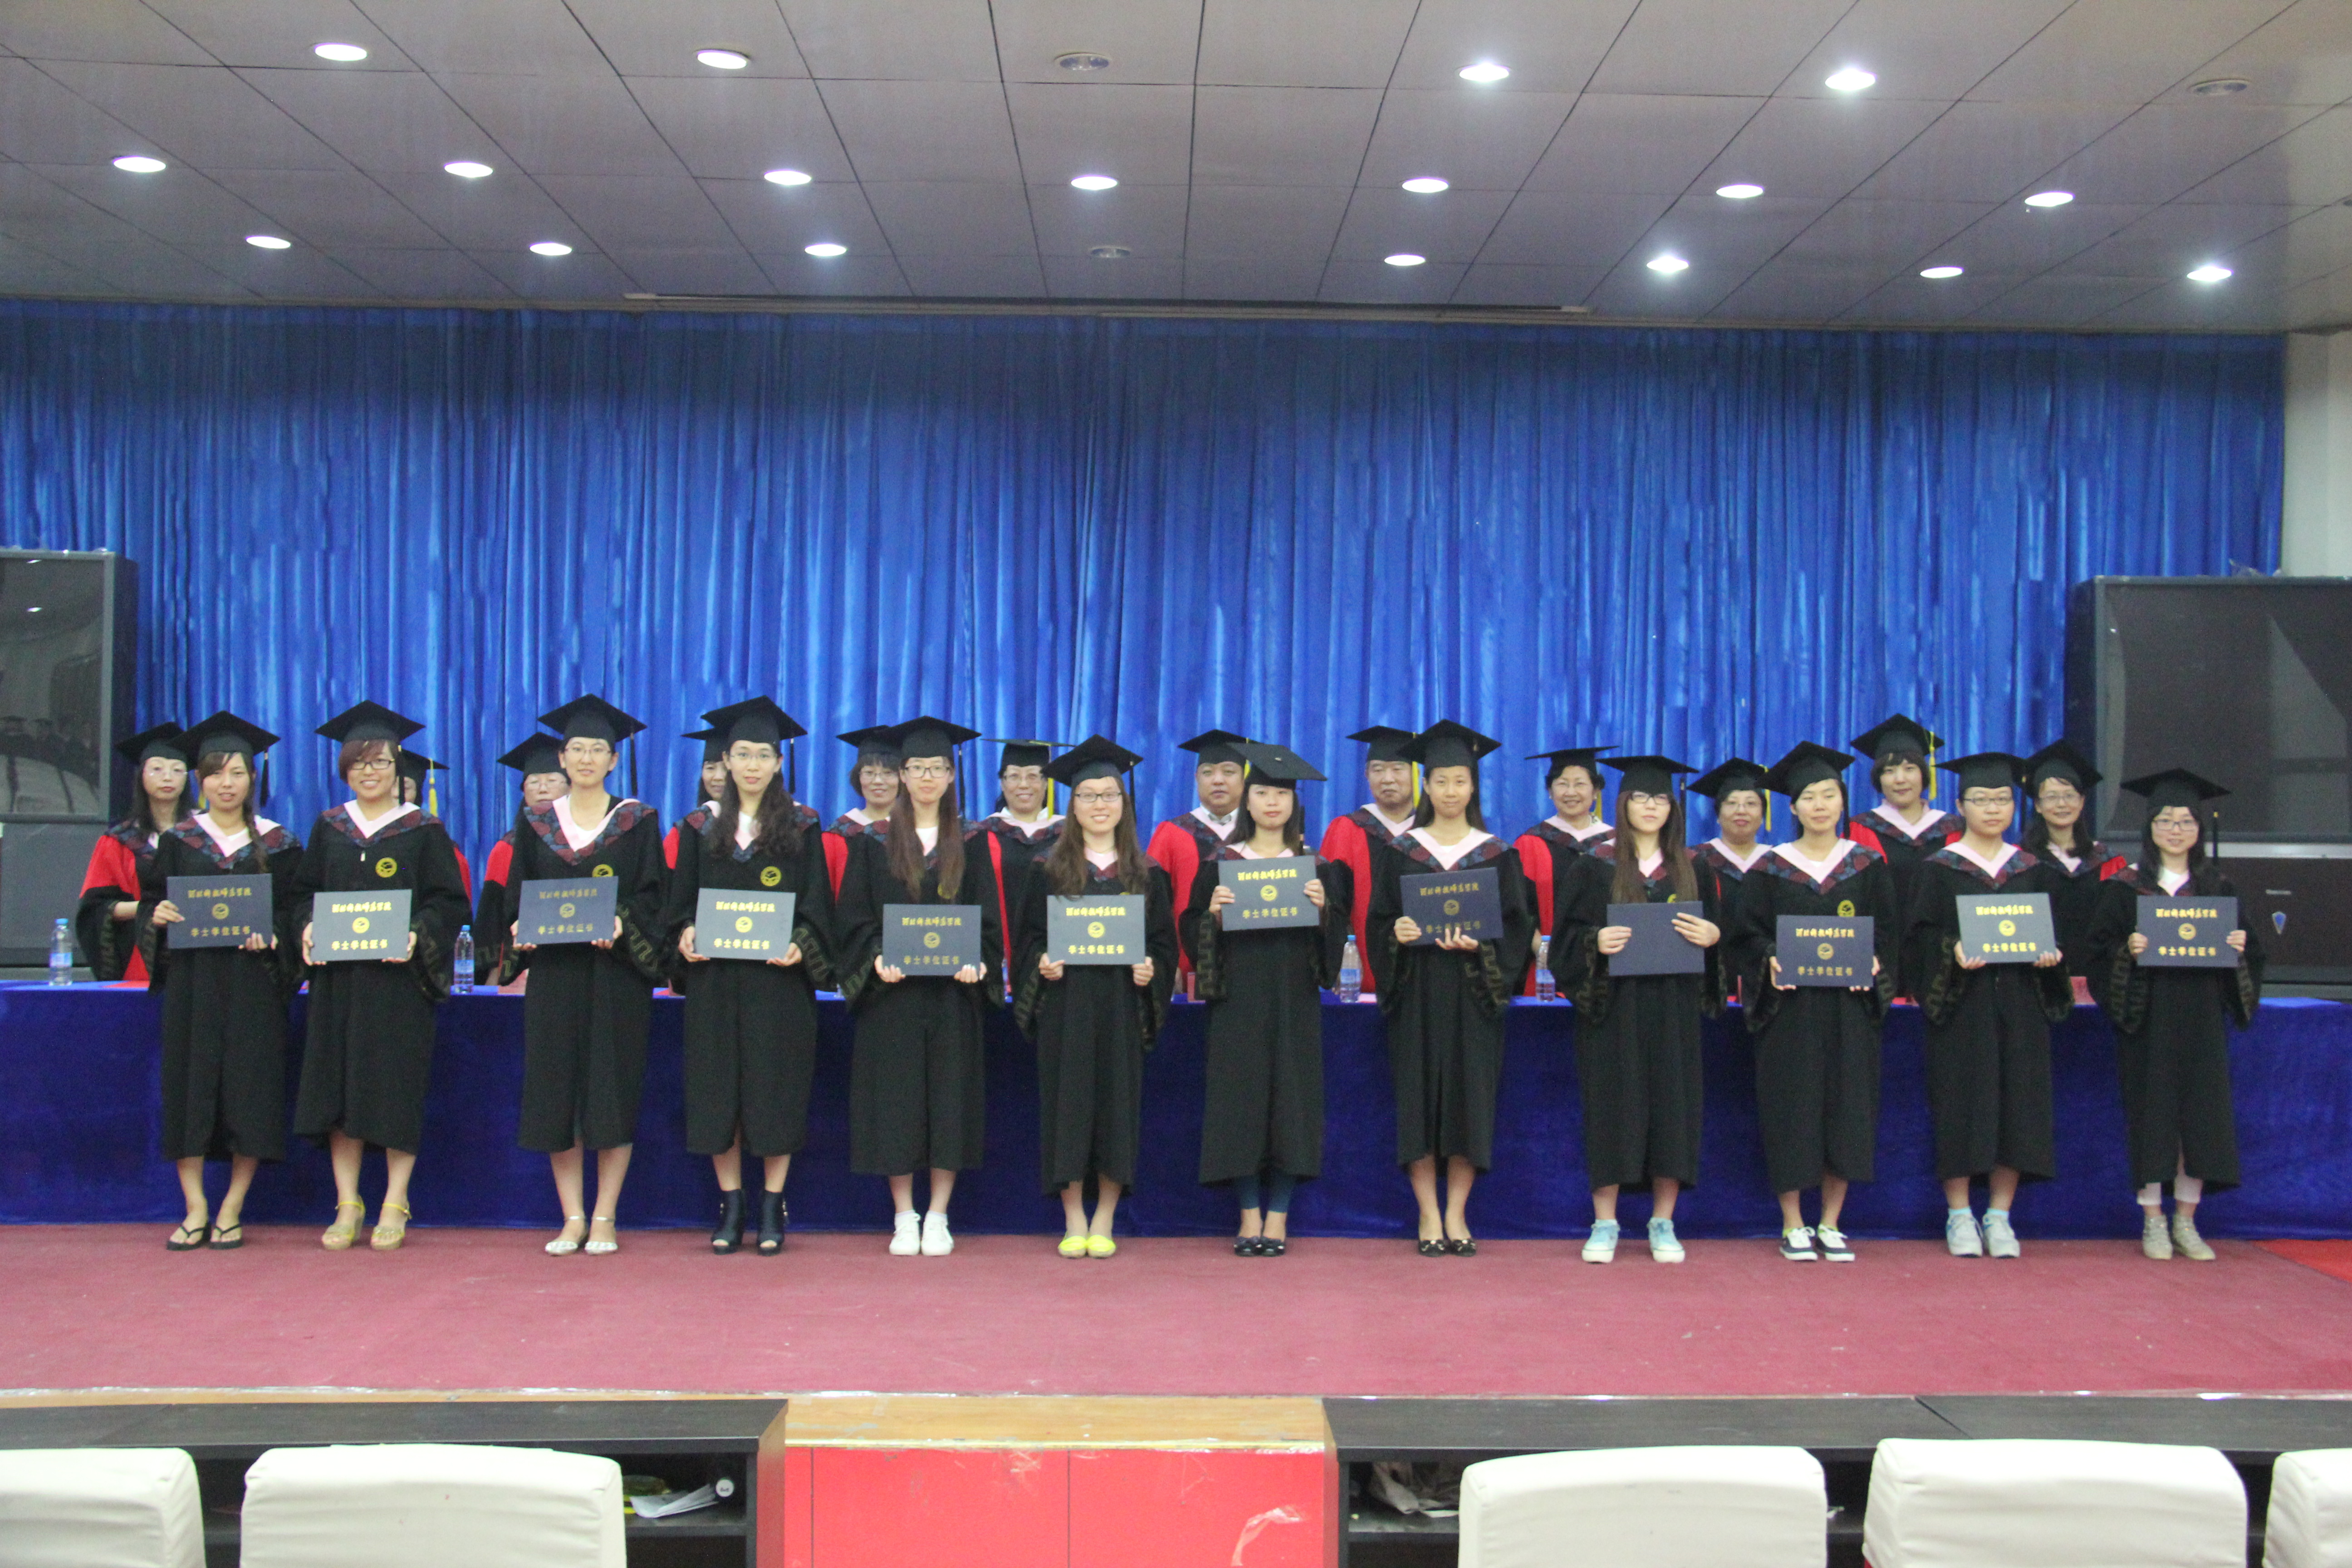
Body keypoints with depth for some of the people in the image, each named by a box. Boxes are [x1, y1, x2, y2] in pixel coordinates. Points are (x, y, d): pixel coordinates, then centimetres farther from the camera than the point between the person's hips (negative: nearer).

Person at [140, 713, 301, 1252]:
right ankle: (195, 1210, 5)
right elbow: (149, 903, 9)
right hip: (191, 979, 1)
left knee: (250, 1090, -3)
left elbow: (294, 910, 4)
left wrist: (272, 939, -14)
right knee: (189, 1084, -1)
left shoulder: (277, 844, 6)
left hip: (253, 981, -1)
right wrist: (159, 917, -13)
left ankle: (231, 1210, 5)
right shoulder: (177, 840, 9)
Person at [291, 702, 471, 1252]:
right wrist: (308, 928, -5)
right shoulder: (328, 828, 12)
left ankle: (394, 1206, 6)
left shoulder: (423, 831, 2)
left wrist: (417, 936, -18)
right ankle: (347, 1205, 10)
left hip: (399, 976, -3)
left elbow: (449, 901, -1)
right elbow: (303, 892, 15)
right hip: (337, 979, 3)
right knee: (337, 1086, 2)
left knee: (397, 1089, -3)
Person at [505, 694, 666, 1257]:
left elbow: (652, 895, 0)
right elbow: (519, 893, 12)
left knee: (614, 1093, -2)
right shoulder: (537, 823, 11)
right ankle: (573, 1218, 9)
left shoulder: (637, 821, 4)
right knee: (556, 1094, 1)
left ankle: (605, 1218, 7)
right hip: (553, 973, 2)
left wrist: (623, 925, -19)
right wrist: (519, 931, -8)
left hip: (616, 973, -2)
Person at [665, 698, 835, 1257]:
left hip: (778, 977, -2)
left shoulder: (801, 826, 4)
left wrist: (800, 944, -16)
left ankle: (772, 1209, 8)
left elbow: (816, 900, 1)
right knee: (718, 1088, 2)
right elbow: (681, 899, 10)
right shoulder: (702, 827, 10)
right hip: (714, 978, 2)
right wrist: (686, 934, -10)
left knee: (776, 1087, -1)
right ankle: (730, 1206, 11)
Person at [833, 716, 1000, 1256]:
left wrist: (979, 963, -13)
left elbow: (987, 918, 6)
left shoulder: (970, 844, 8)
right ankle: (904, 1219, 10)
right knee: (896, 1102, 0)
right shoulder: (873, 842, 5)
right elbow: (854, 917, 2)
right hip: (891, 992, -1)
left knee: (950, 1101, 1)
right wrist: (876, 958, -16)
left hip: (953, 994, 1)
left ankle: (938, 1218, 10)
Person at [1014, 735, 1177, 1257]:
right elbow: (1027, 937, 5)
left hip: (1121, 1006, 1)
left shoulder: (1145, 874, 8)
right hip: (1065, 1005, -1)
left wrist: (1151, 971, -12)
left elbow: (1164, 941, 7)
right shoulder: (1050, 871, 6)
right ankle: (1074, 1223, 9)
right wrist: (1042, 964, -14)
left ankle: (1103, 1224, 10)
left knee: (1117, 1102, 1)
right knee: (1067, 1102, -1)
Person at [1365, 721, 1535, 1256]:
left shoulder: (1497, 855, 7)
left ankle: (1456, 1216, 8)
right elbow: (1378, 922, 5)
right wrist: (1397, 933, -16)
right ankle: (1428, 1216, 6)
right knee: (1419, 1097, -2)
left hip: (1473, 993, 0)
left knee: (1469, 1097, -1)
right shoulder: (1401, 852, 7)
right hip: (1418, 995, 0)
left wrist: (1479, 945, -16)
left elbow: (1517, 927, 2)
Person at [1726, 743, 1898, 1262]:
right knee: (1792, 1108, -2)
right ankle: (1793, 1226, 8)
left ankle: (1831, 1224, 12)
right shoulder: (1769, 868, 3)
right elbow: (1743, 932, 1)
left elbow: (1887, 930, 6)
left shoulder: (1868, 864, 8)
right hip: (1789, 1005, -2)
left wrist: (1873, 962, -13)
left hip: (1850, 1005, 2)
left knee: (1846, 1108, 1)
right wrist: (1770, 960, -18)